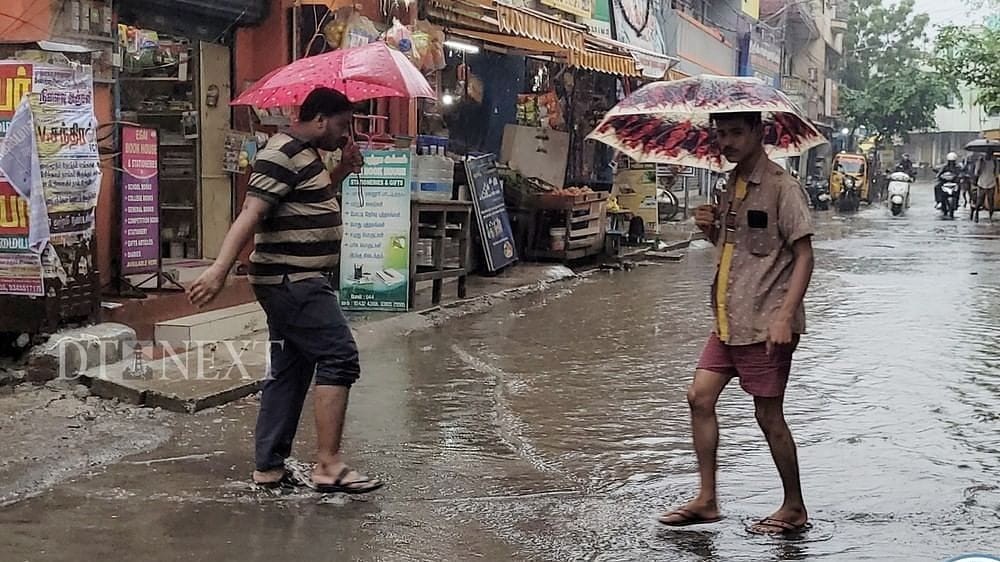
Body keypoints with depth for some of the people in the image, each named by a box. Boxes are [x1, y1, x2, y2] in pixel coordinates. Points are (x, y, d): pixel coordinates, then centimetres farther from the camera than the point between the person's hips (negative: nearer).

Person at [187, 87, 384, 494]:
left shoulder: (306, 156, 17)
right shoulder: (282, 155, -14)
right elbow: (251, 213, -25)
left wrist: (342, 171, 16)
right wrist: (220, 269, -33)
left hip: (297, 282, 11)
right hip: (293, 281, -11)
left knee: (289, 371, 11)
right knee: (339, 358, -12)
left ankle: (269, 468, 17)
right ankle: (328, 465, -12)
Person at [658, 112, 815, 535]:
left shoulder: (780, 186, -12)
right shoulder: (731, 186, 13)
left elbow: (803, 254, -14)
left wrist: (785, 316, -23)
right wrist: (709, 227, 2)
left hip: (764, 323, -8)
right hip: (729, 321, 8)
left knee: (769, 414, 0)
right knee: (700, 397, 5)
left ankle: (794, 508, 17)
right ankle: (707, 500, 14)